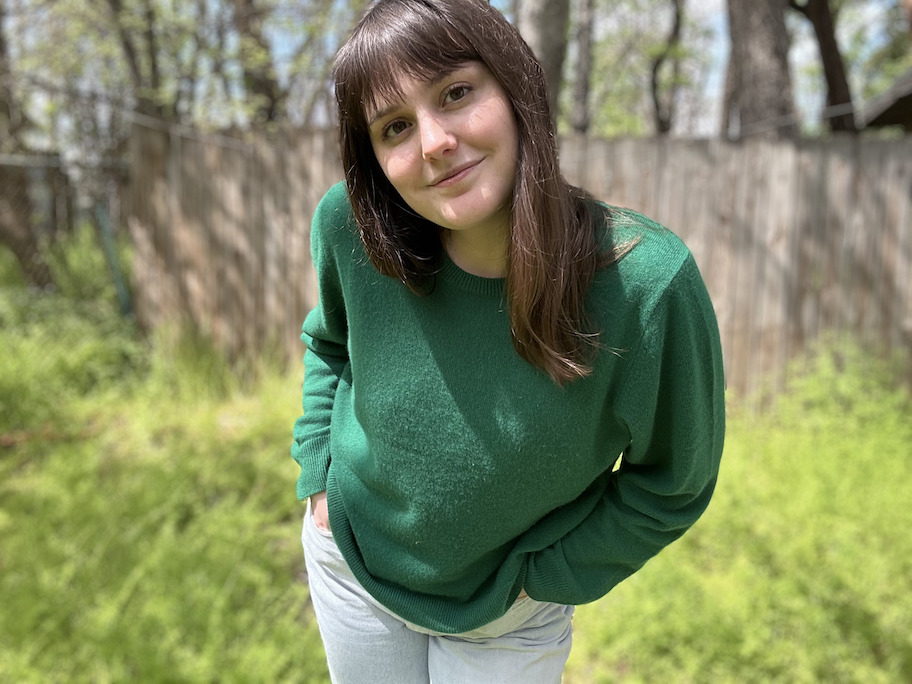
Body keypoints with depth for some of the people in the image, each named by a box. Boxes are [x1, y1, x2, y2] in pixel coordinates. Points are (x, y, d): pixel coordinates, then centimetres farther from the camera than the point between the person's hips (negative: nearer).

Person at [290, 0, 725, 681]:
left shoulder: (646, 282, -30)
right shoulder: (350, 225, -22)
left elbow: (671, 486, -13)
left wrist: (533, 576, -11)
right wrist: (320, 477, -2)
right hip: (351, 563, 3)